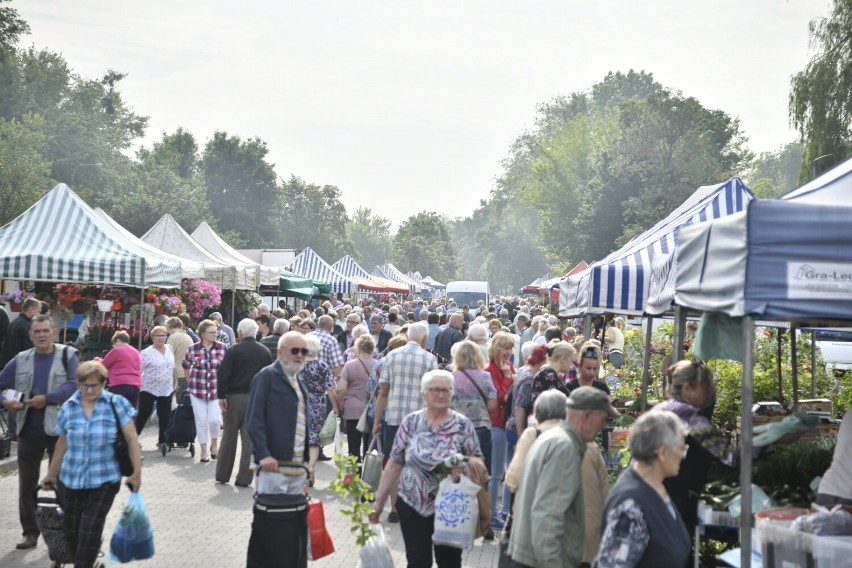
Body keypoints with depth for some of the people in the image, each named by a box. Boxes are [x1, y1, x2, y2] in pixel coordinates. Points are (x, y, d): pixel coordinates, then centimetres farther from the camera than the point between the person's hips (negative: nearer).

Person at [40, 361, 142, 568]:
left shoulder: (116, 404, -8)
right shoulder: (68, 408, 0)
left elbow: (131, 439, -7)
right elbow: (62, 444, 12)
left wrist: (136, 471, -11)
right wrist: (51, 474, 18)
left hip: (105, 481, -3)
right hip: (71, 480, 4)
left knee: (90, 531, -6)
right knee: (71, 530, 11)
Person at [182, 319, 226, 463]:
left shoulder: (222, 347, -5)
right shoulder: (193, 348, -4)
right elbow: (186, 366, 13)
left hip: (216, 390, 0)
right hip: (197, 389, 1)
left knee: (214, 419, -7)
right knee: (201, 420, 5)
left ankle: (214, 444, 21)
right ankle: (204, 451, 19)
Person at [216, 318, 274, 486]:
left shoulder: (233, 350, -5)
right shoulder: (265, 352, 6)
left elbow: (223, 374, -11)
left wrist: (221, 396, -9)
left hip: (235, 397, -2)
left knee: (229, 436, 10)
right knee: (250, 438, 4)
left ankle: (222, 475, 19)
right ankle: (244, 478, 4)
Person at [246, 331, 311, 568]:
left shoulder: (298, 379, 17)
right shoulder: (267, 376, -7)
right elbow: (254, 419, -14)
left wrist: (306, 457, 14)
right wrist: (263, 455, -22)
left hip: (297, 464, 7)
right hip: (274, 462, -7)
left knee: (296, 523, 10)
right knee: (269, 524, 3)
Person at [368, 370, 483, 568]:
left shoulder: (463, 425, -5)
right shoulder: (410, 422, -3)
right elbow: (394, 464, 1)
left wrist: (464, 469, -22)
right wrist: (379, 501, 1)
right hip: (412, 506, 1)